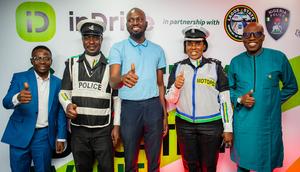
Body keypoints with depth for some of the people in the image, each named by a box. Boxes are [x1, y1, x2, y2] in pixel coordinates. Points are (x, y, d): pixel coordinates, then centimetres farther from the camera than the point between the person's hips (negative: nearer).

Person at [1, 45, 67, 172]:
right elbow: (6, 102, -15)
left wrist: (61, 137, 2)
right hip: (20, 135, -1)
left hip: (44, 136, 1)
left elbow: (60, 113, 5)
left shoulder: (57, 83, 3)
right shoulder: (19, 77, -2)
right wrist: (18, 98, -38)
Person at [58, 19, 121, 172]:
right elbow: (64, 92, 5)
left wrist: (116, 125, -1)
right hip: (78, 129, 2)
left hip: (103, 130, -1)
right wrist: (67, 105, -17)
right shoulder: (72, 63, 5)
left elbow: (117, 98, 2)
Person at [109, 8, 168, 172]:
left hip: (153, 106, 2)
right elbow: (113, 81, -13)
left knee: (154, 158, 13)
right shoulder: (118, 48, 0)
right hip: (129, 107, -2)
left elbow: (160, 84, 13)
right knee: (130, 158, 12)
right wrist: (123, 77, -38)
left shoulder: (157, 50, 9)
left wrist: (165, 114, 9)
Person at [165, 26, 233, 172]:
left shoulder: (215, 66, -2)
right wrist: (176, 86, -15)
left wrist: (228, 128, -3)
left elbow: (225, 99, -2)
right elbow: (170, 100, 5)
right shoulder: (178, 67, 3)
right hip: (185, 125, 2)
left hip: (211, 125, -2)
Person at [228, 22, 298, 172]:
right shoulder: (235, 62, 2)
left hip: (269, 124, -1)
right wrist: (240, 99, -8)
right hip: (243, 124, 1)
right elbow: (229, 89, 11)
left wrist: (274, 101, 0)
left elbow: (291, 86, 9)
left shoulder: (278, 58, -3)